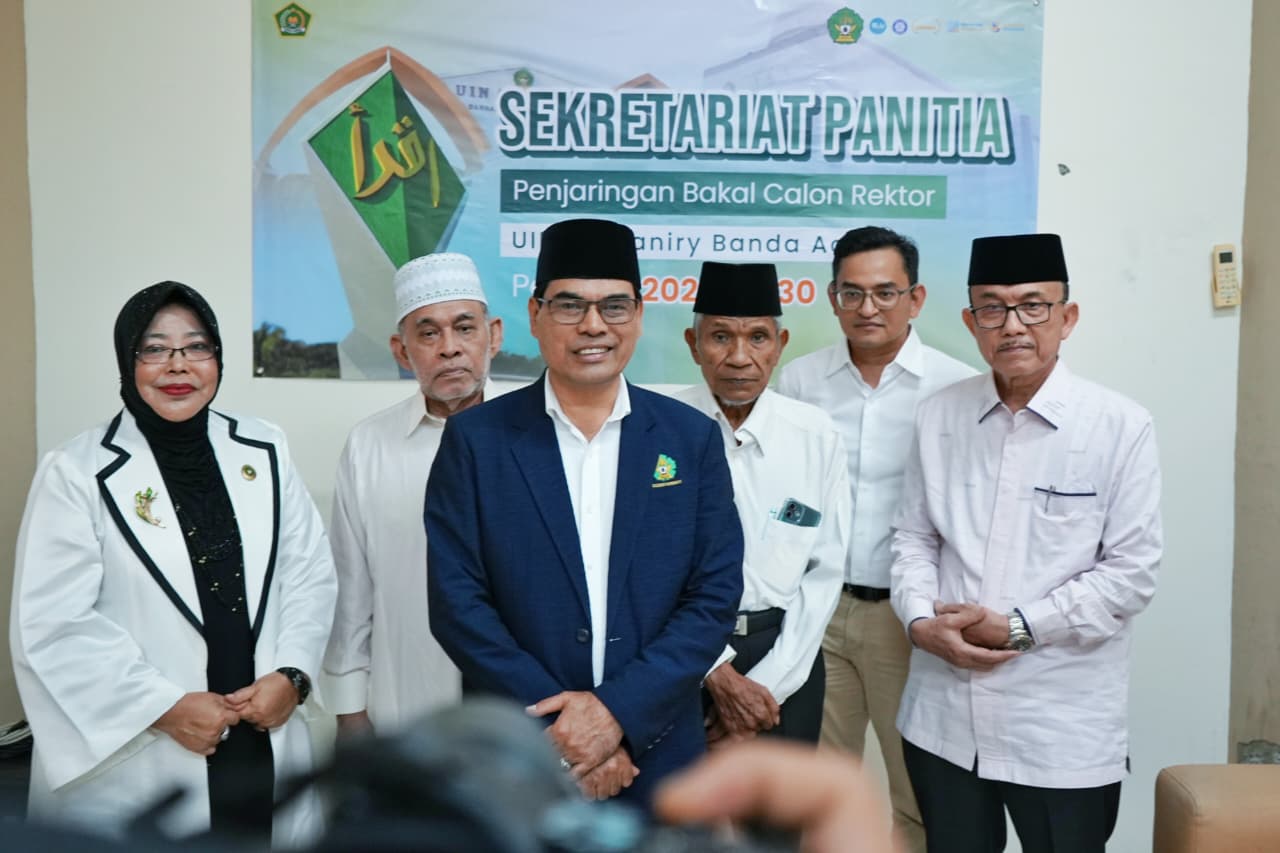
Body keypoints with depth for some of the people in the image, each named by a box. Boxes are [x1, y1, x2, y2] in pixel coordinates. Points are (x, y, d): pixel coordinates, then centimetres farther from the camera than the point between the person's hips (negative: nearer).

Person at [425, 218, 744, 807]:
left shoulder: (692, 439, 0)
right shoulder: (475, 439, -4)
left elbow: (716, 594, -4)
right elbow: (456, 600, -8)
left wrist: (621, 709, -14)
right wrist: (557, 729, -14)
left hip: (655, 755, 1)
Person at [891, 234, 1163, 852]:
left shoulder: (1120, 427, -7)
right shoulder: (938, 416, 5)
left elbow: (1131, 570, -8)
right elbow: (913, 538, 9)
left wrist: (1018, 626, -13)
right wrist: (921, 621, -8)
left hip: (1063, 731, -3)